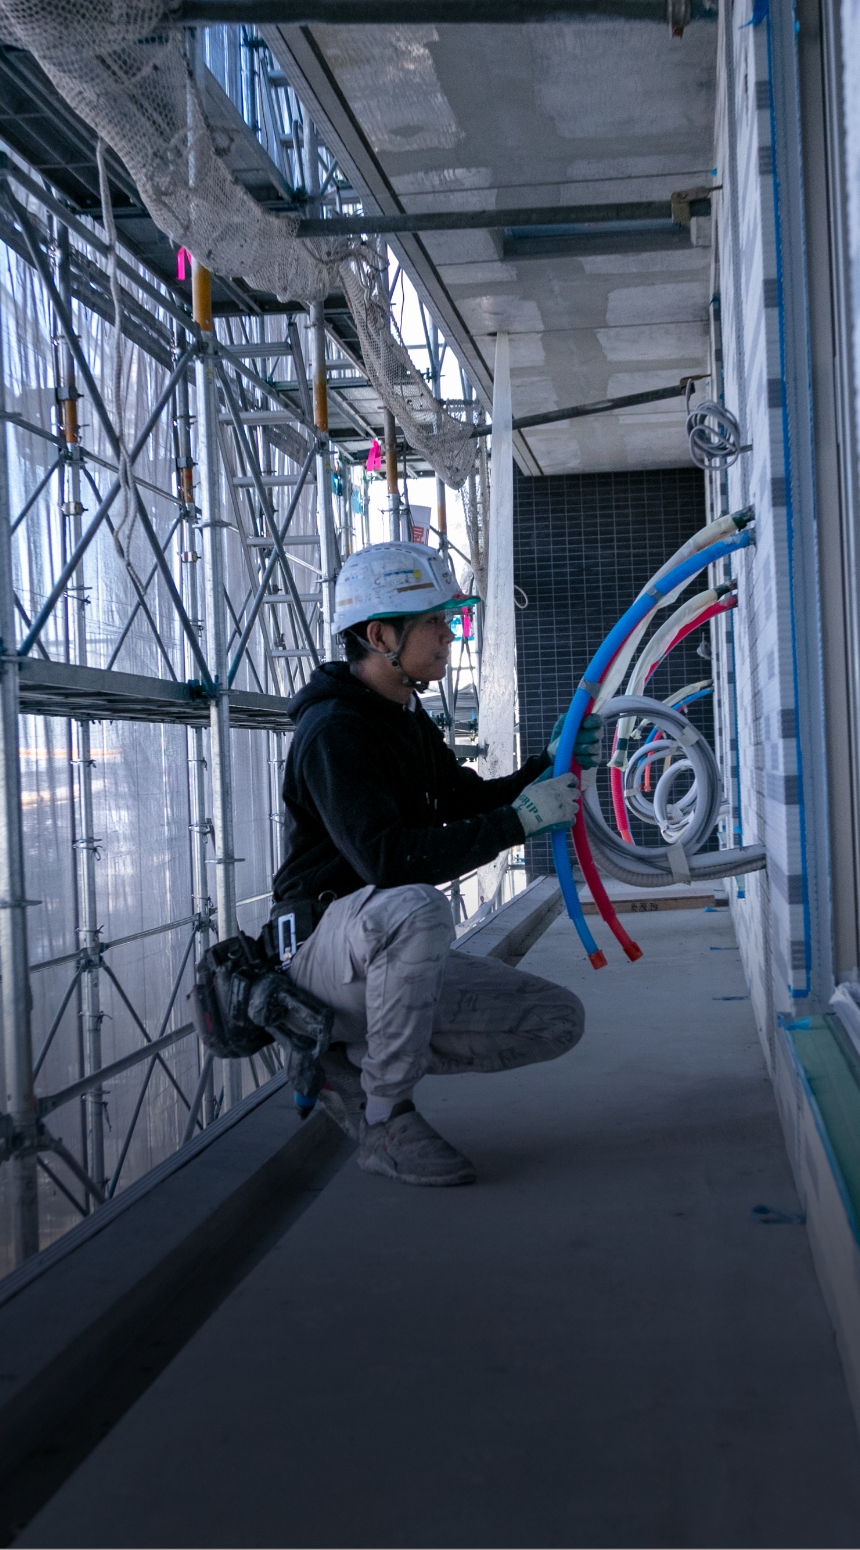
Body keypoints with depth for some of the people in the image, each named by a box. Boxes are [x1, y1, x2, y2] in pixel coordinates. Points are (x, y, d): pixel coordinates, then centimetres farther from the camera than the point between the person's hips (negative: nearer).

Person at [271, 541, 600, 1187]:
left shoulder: (407, 720, 14)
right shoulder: (332, 731, -18)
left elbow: (469, 802, 21)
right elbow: (387, 859, -31)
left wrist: (548, 765, 4)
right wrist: (518, 820, -27)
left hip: (396, 962, 9)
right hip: (324, 949, -9)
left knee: (558, 1019, -1)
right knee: (416, 908, -41)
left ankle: (349, 1064, 4)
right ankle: (385, 1120, -22)